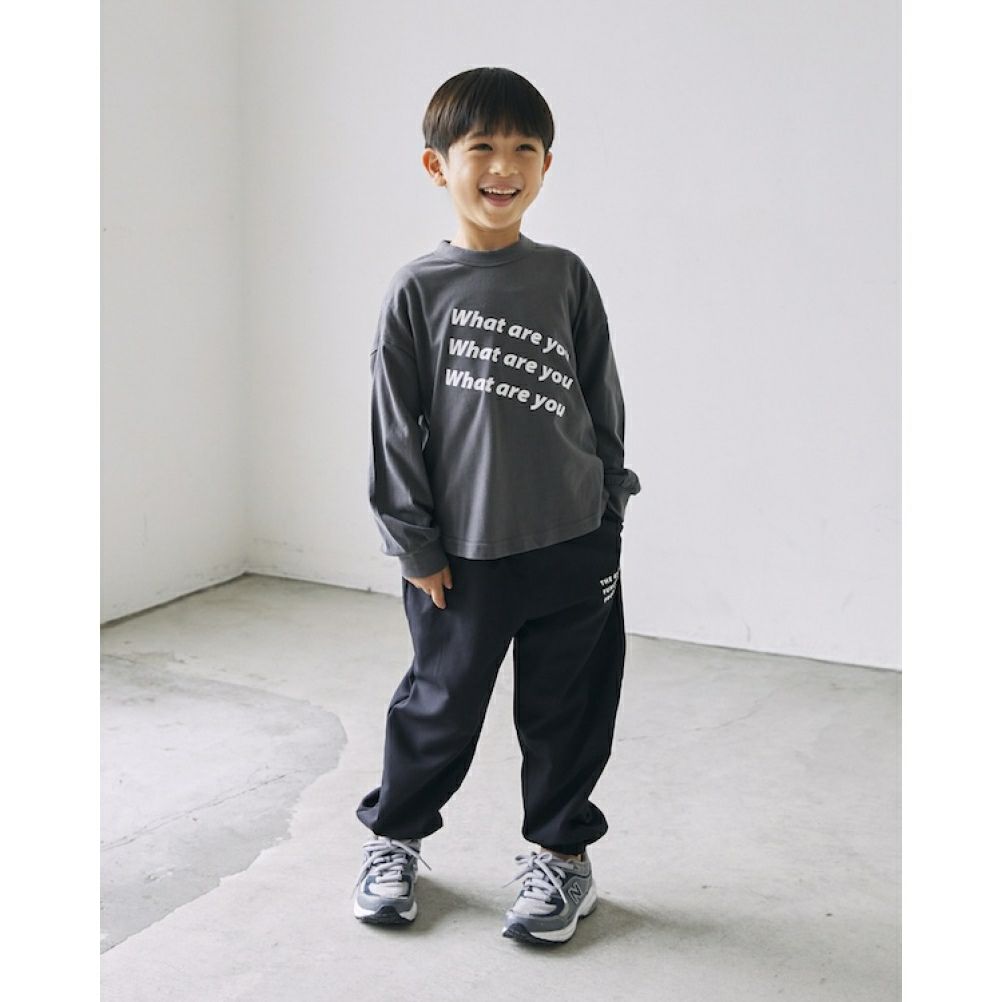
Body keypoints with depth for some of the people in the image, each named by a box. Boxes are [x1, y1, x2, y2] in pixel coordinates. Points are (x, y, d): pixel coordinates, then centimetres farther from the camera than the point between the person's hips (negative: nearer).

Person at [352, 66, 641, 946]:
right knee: (441, 707, 12)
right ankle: (395, 838, 35)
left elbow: (604, 403, 8)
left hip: (573, 549, 2)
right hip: (463, 554, -2)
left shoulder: (566, 279, 2)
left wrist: (608, 515, 7)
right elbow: (394, 427, -3)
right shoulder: (418, 292, -4)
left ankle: (562, 854, 31)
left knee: (567, 711, 11)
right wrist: (415, 545, -4)